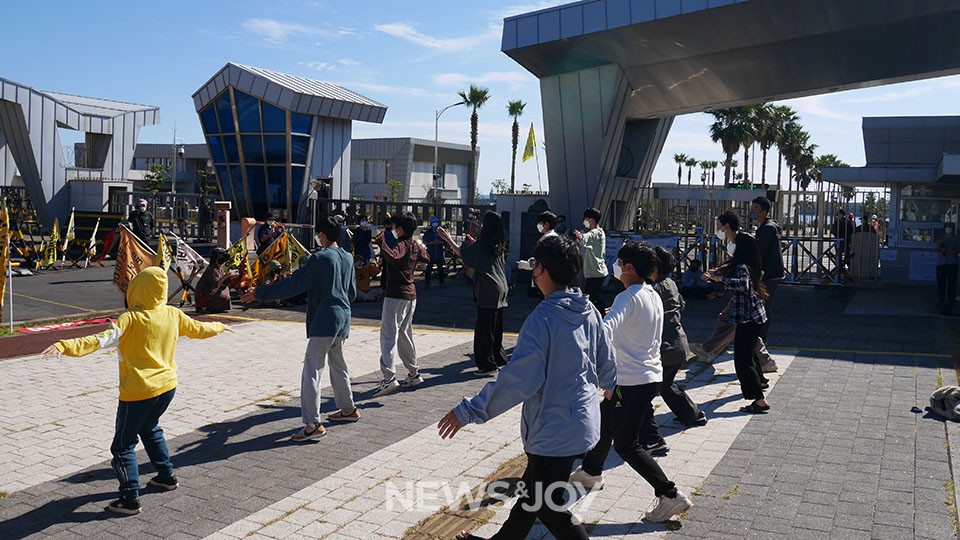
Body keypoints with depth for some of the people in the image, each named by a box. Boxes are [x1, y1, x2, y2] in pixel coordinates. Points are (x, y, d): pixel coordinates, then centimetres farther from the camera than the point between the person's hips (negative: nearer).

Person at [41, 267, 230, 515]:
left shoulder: (131, 318, -16)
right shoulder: (173, 315, 1)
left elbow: (103, 339, -31)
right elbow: (199, 329, 17)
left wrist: (65, 346, -40)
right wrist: (219, 326, 38)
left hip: (138, 392, -7)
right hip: (168, 386, 7)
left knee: (123, 445, 5)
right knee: (150, 429, 31)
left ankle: (130, 498, 4)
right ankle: (167, 475, 38)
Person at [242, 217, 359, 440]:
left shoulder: (320, 258, -13)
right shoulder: (348, 258, 10)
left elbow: (293, 284, -18)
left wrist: (260, 293, -13)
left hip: (324, 320, -9)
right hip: (342, 318, 9)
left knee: (312, 370, -8)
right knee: (338, 364, 24)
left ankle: (313, 424, -12)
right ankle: (348, 409, 37)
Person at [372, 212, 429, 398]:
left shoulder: (402, 245, -14)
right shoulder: (416, 246, 10)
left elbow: (393, 257, -37)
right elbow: (426, 258, 32)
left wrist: (381, 241, -31)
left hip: (396, 295, -9)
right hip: (410, 294, 9)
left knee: (389, 335, -12)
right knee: (404, 335, 19)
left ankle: (389, 377, -22)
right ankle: (414, 373, 25)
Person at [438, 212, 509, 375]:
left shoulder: (482, 245, -15)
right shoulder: (500, 245, 8)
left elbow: (461, 253, -6)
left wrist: (448, 239, 7)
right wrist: (474, 244, 30)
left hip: (488, 291, -8)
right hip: (500, 289, 8)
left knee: (484, 327, -3)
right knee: (496, 327, 17)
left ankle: (487, 364, 0)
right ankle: (499, 359, 25)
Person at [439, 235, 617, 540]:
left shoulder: (542, 319, -23)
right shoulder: (589, 311, 1)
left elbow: (518, 380, -26)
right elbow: (606, 361, 12)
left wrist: (469, 411, -20)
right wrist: (609, 384, 36)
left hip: (555, 432, -9)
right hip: (583, 421, 9)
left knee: (547, 507, 8)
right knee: (532, 492, 24)